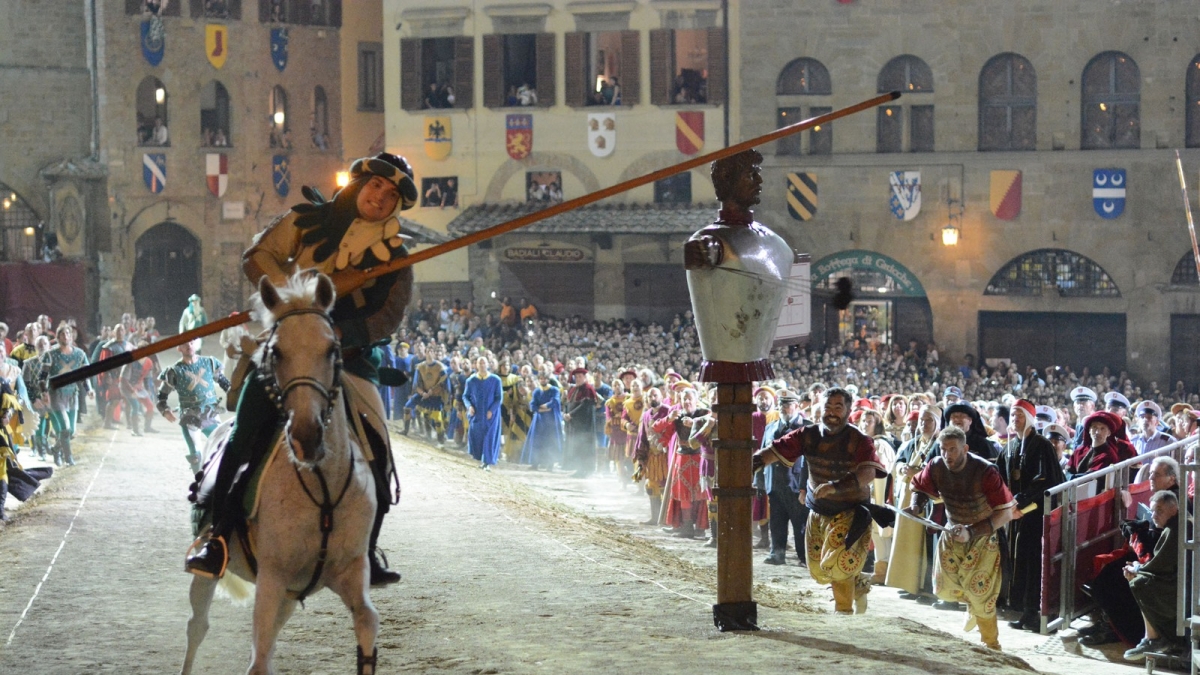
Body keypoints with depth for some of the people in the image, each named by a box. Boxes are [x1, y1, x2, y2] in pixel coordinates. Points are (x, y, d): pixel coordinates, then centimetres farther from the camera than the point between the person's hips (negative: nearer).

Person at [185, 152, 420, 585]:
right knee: (246, 437, -21)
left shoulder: (395, 258, 8)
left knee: (376, 453, -7)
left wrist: (338, 334, -20)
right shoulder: (308, 221, 7)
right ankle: (219, 536, -16)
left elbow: (387, 318, -4)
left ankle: (366, 551, 11)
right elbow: (257, 257, 2)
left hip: (349, 359, 2)